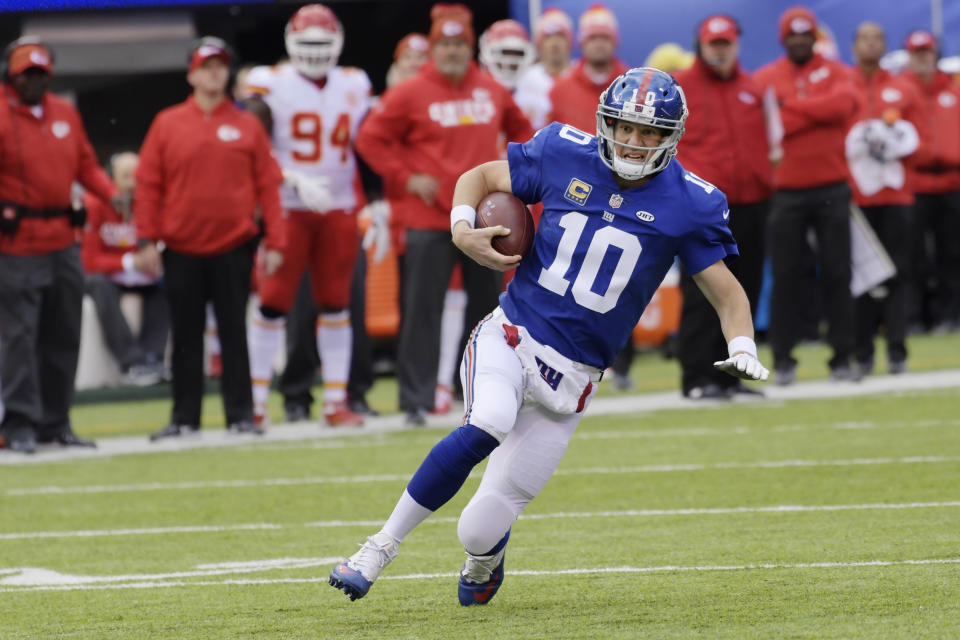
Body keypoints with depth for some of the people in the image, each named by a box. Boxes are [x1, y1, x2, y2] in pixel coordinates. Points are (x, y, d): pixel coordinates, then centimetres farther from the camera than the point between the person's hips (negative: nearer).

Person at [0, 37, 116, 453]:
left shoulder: (65, 113, 12)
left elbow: (85, 165, 18)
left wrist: (111, 194, 3)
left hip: (63, 239, 7)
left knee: (63, 336, 12)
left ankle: (55, 422, 21)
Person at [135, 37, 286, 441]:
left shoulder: (247, 126, 4)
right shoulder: (167, 124, 4)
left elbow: (268, 186, 2)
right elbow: (148, 184, 2)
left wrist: (275, 243, -4)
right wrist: (147, 240, -5)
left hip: (232, 249, -1)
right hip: (182, 251, 1)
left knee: (234, 333, 2)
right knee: (186, 337, 6)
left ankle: (240, 414, 6)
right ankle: (185, 417, 11)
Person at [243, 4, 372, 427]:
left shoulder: (354, 87, 9)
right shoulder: (271, 86, -5)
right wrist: (296, 183, -20)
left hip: (339, 212, 4)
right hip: (289, 211, -4)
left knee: (336, 306, 6)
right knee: (274, 304, -4)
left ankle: (337, 402, 11)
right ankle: (256, 401, 2)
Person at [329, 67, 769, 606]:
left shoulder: (687, 205, -3)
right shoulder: (567, 156, 0)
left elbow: (727, 293, 4)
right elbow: (480, 177, 13)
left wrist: (743, 349, -16)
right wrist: (463, 229, -7)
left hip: (571, 376, 0)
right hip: (509, 338, 0)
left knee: (481, 531, -5)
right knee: (488, 426, -35)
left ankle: (485, 556, 36)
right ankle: (383, 546, -20)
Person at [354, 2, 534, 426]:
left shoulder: (492, 91, 7)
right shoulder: (410, 94, -6)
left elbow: (520, 130, 23)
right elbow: (371, 139, -3)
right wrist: (407, 178, -9)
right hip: (430, 220, -4)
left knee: (487, 305, 13)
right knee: (422, 311, -5)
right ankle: (416, 399, -2)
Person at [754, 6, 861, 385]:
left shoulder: (835, 73, 7)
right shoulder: (764, 79, 7)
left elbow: (844, 103, -14)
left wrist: (791, 106, -11)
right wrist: (817, 113, -11)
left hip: (831, 190, 0)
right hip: (785, 193, 0)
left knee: (837, 274, 0)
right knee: (785, 277, -1)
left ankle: (842, 358, 4)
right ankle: (783, 361, 4)